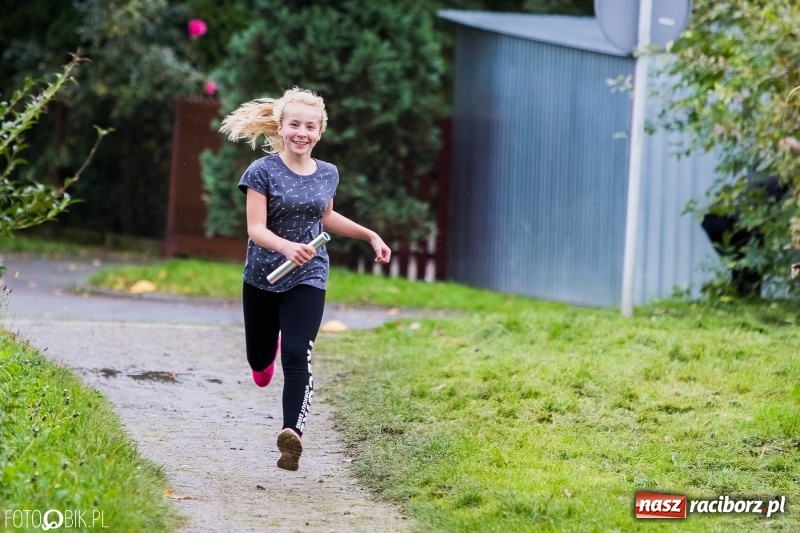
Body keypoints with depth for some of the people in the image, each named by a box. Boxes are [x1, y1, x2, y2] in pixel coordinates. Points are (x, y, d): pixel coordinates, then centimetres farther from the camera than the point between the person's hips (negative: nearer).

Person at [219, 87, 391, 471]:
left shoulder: (327, 175, 3)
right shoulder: (263, 172, -10)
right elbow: (256, 229, -18)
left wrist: (370, 235, 18)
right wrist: (287, 247, -37)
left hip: (308, 280, 1)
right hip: (263, 278, -1)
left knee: (297, 356, -18)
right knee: (260, 358, 15)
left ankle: (293, 433, -29)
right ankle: (269, 351, 54)